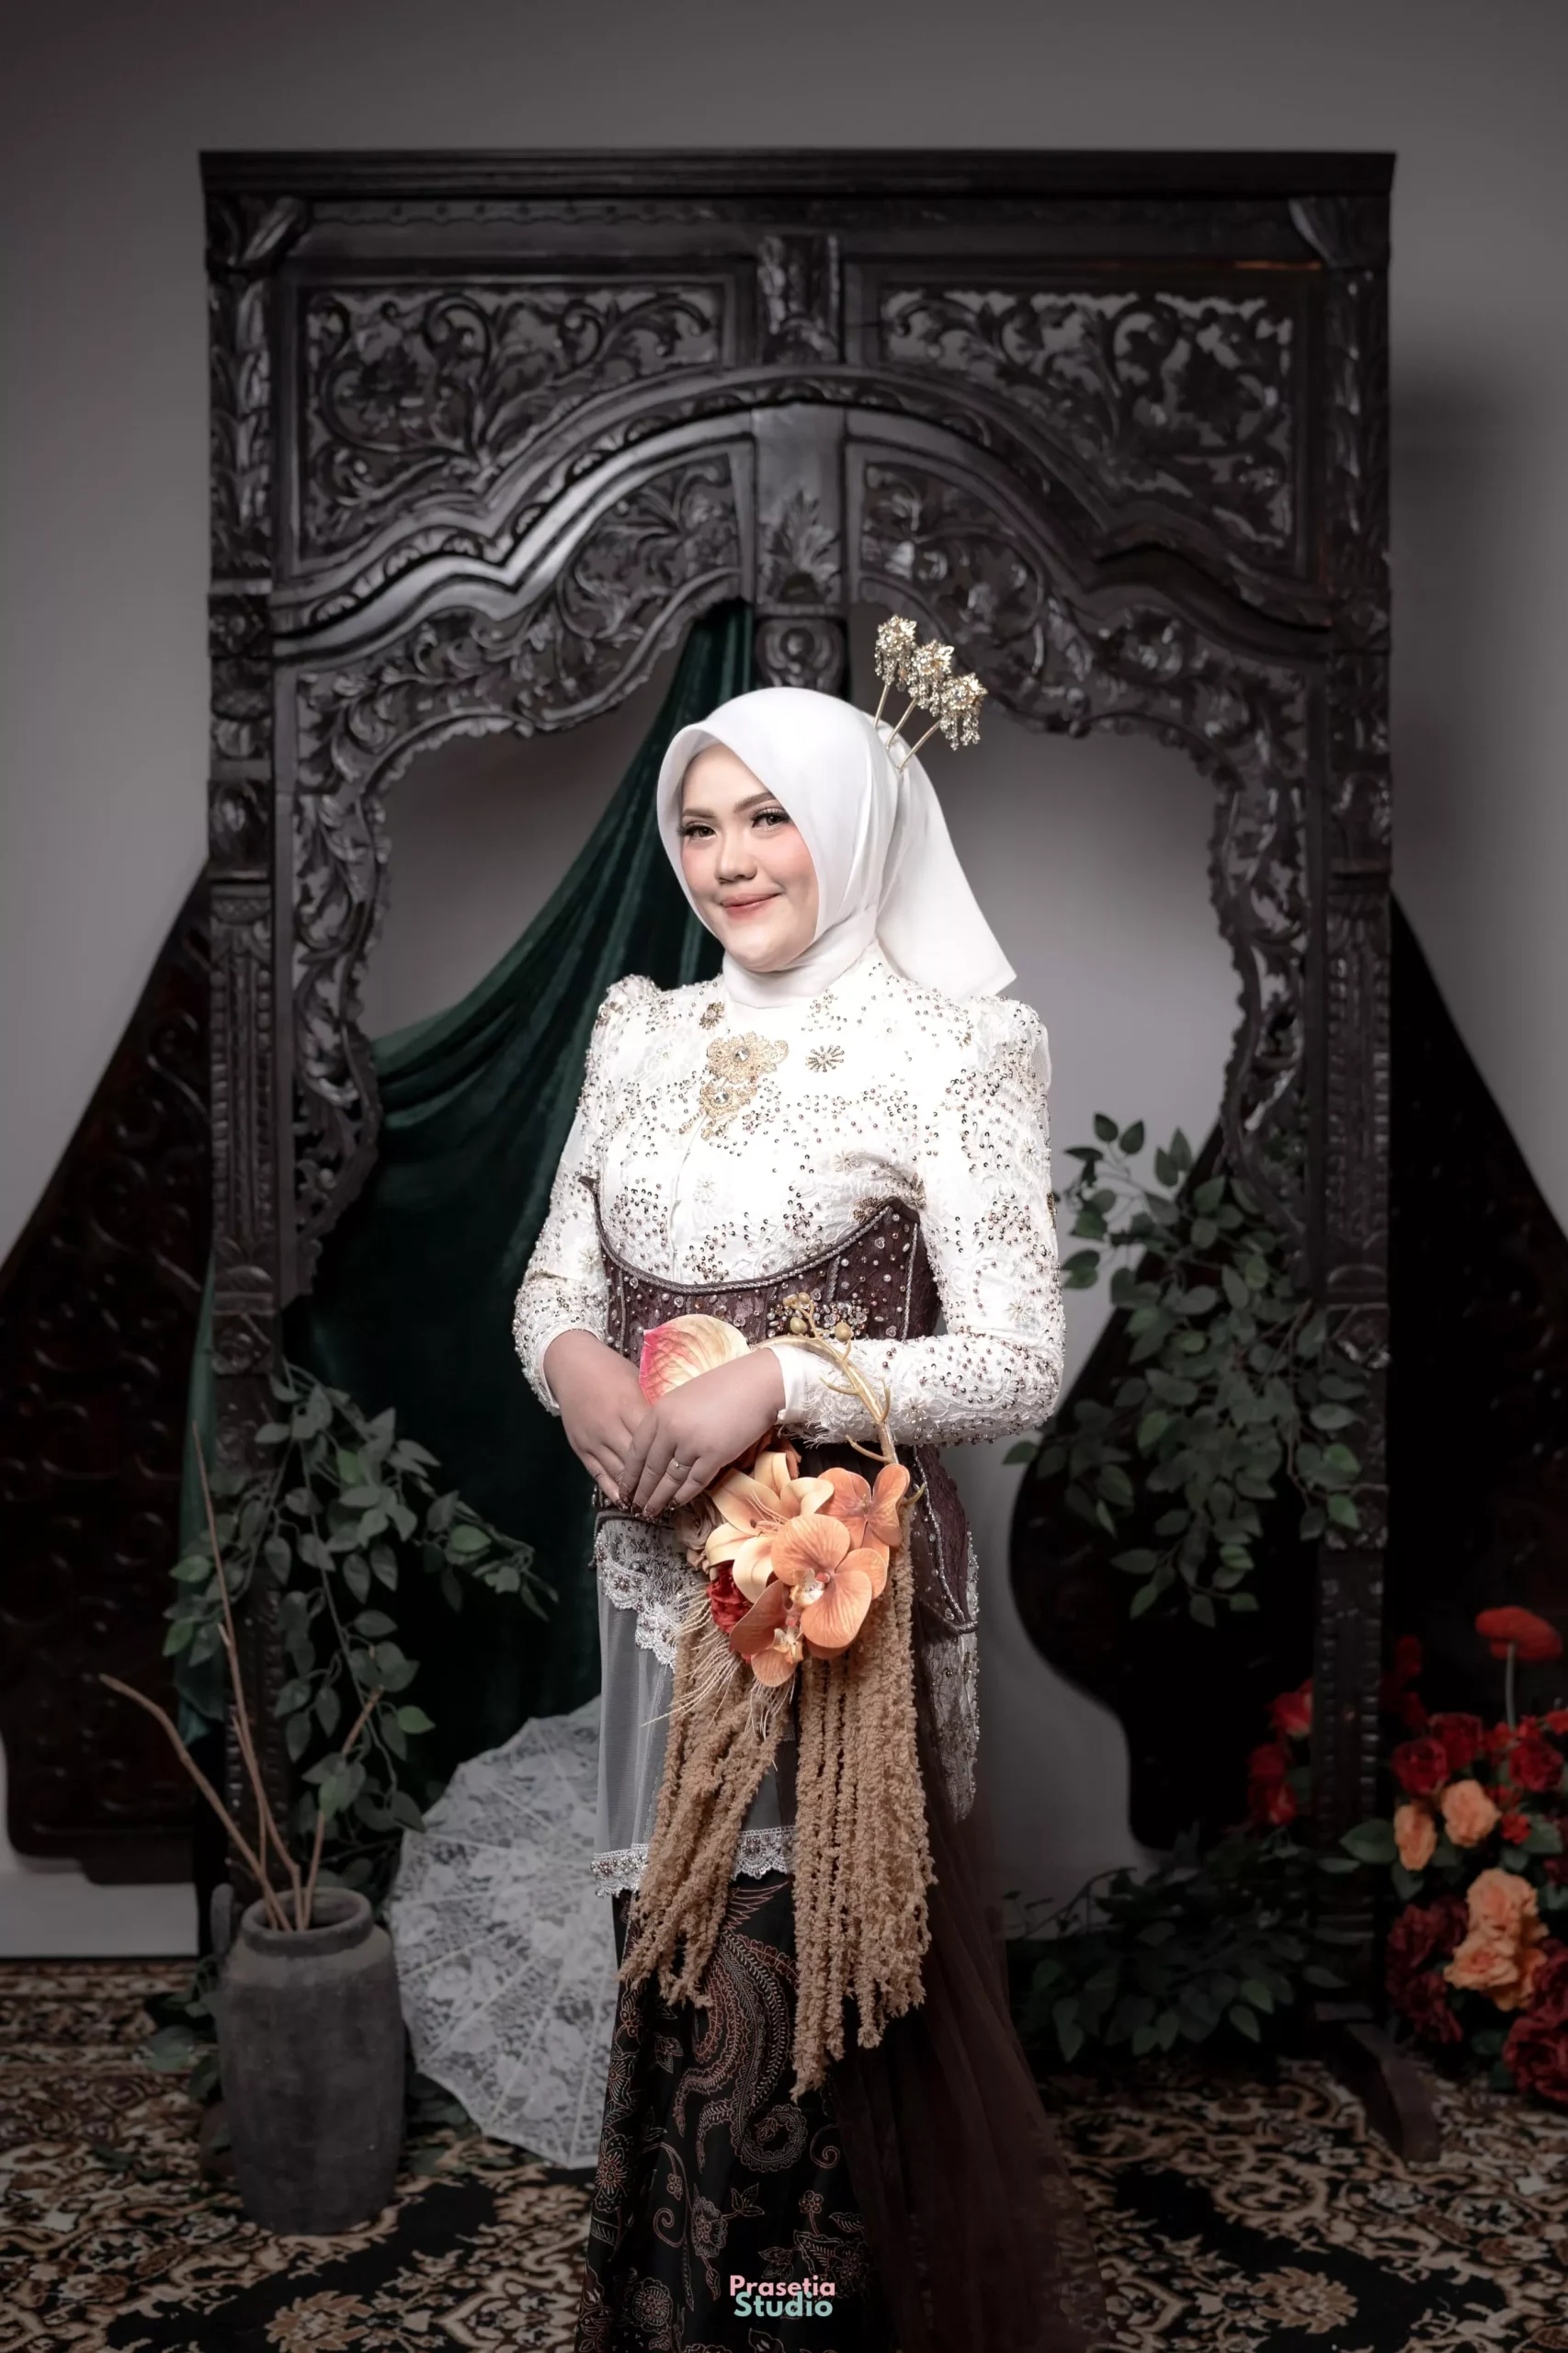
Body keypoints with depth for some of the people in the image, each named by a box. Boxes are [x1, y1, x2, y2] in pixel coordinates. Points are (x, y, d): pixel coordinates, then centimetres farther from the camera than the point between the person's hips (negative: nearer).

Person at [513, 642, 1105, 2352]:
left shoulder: (948, 1048, -9)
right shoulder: (642, 1032, 8)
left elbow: (1020, 1365, -14)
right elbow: (553, 1281, 10)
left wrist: (777, 1382, -24)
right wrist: (574, 1361, -12)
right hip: (660, 1566, 5)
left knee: (813, 1975, 5)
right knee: (682, 1966, 17)